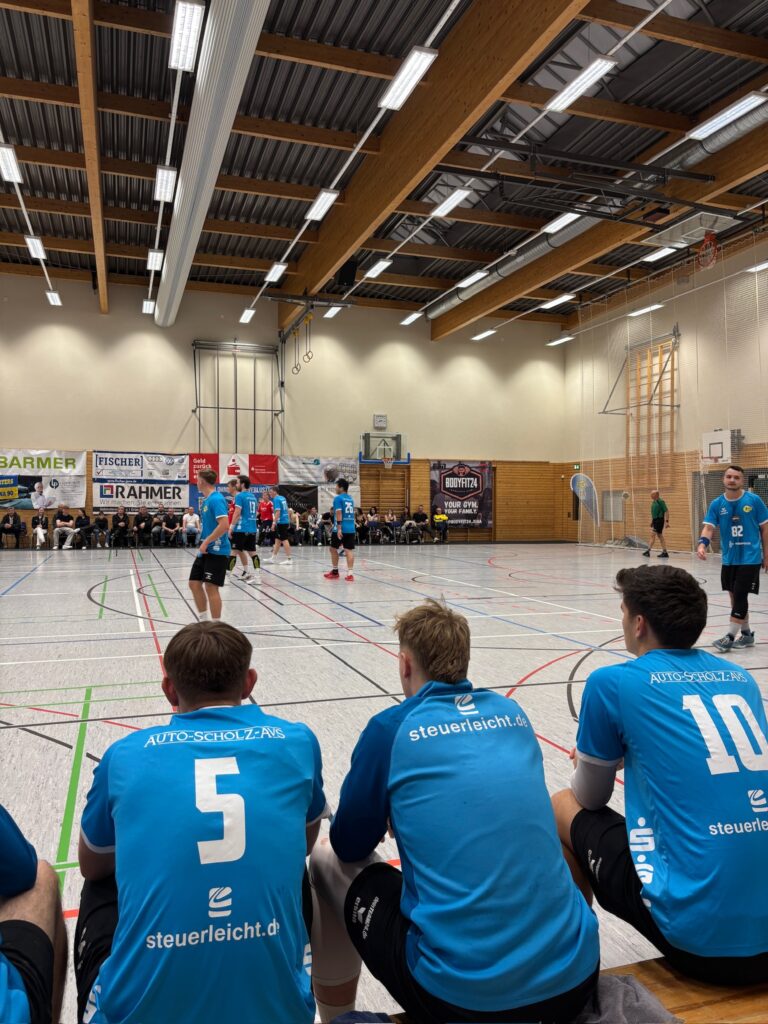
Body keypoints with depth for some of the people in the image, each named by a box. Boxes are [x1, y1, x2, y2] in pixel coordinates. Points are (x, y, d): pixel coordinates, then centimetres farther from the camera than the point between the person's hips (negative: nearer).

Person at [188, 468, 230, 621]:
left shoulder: (216, 499, -16)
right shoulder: (207, 500, 14)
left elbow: (224, 525, -26)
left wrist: (206, 542, -21)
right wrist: (203, 545, 16)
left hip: (216, 551, -10)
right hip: (207, 550, 10)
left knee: (211, 587, -6)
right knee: (194, 583, 11)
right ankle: (203, 621, 22)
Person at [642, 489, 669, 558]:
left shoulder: (661, 501, -13)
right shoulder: (653, 502, 12)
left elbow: (666, 511, -15)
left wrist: (667, 521, -19)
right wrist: (651, 521, 21)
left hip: (659, 520, -9)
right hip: (655, 520, 9)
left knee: (653, 535, -11)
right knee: (660, 536, 11)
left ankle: (648, 551, -10)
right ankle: (665, 552, 15)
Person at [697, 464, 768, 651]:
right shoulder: (717, 504, 1)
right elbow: (709, 527, -5)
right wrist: (702, 544, -26)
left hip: (750, 558, -4)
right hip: (729, 559, 4)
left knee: (740, 596, -8)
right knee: (735, 597, 12)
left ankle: (730, 637, -1)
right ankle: (747, 634, 27)